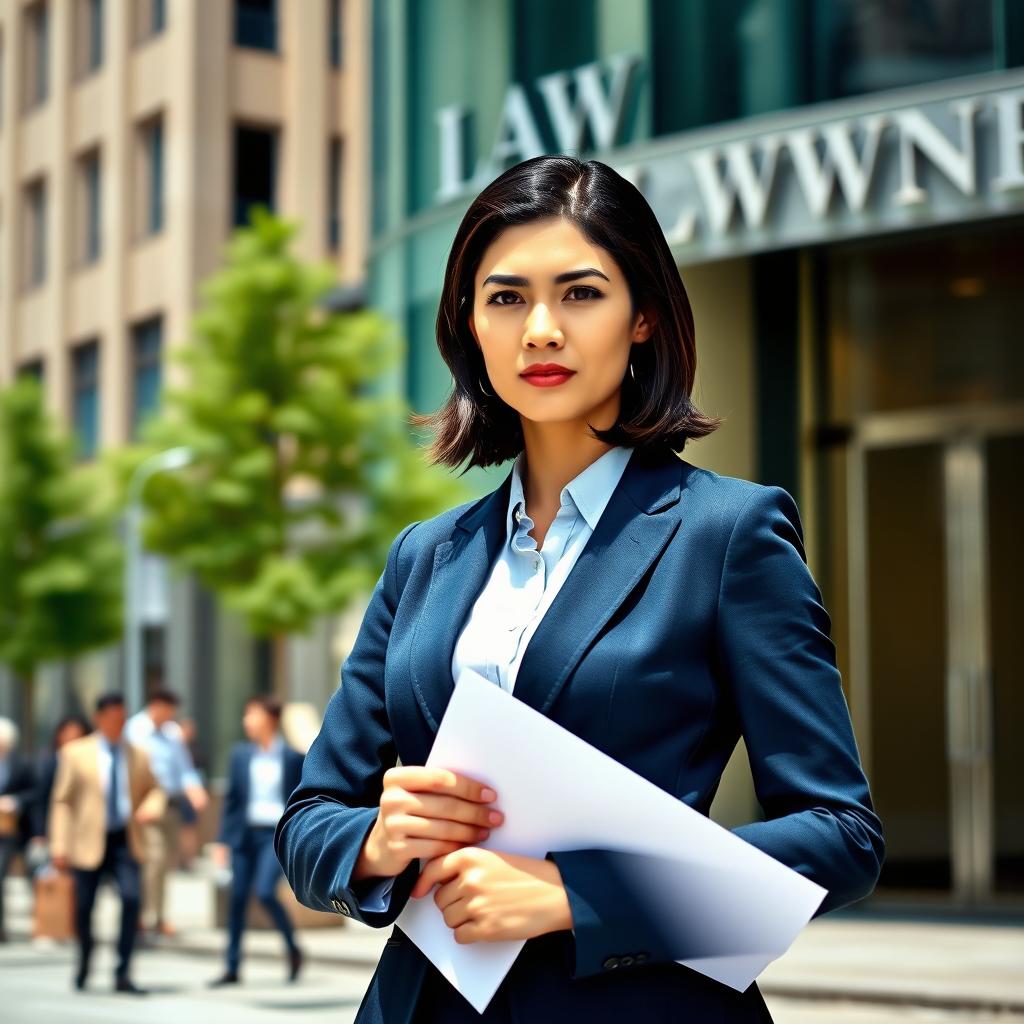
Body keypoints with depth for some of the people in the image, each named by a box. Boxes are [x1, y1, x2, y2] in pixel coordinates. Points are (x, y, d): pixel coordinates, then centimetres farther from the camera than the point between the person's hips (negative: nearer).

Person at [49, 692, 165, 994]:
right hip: (89, 842, -1)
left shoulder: (138, 756, 8)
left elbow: (154, 790, 17)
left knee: (131, 899, -17)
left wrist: (151, 808, -8)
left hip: (125, 841, 1)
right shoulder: (75, 753, 0)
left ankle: (123, 974, -10)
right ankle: (85, 961, 36)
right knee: (83, 907, 6)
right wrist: (59, 845, -6)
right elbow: (61, 801, 0)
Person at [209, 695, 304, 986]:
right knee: (238, 898, 3)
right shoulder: (241, 754, 6)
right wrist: (224, 840, 7)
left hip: (278, 834, -4)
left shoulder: (293, 756, -4)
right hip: (245, 832, 4)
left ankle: (293, 948, 4)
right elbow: (232, 798, 10)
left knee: (265, 891, -20)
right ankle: (233, 968, 12)